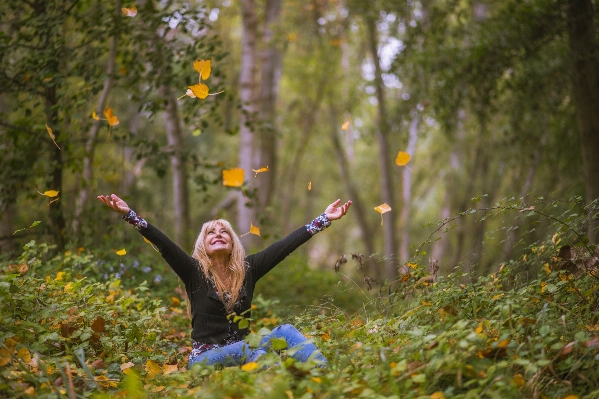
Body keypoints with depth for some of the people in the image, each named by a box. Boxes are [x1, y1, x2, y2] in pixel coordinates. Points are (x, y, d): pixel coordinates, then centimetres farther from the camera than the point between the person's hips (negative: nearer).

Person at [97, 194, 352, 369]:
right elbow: (164, 244, -13)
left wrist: (323, 220, 3)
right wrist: (129, 215, -25)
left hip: (243, 353, 4)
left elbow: (285, 245, 5)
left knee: (286, 331, -24)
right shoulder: (194, 271, 0)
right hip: (206, 358, -4)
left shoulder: (247, 269, 7)